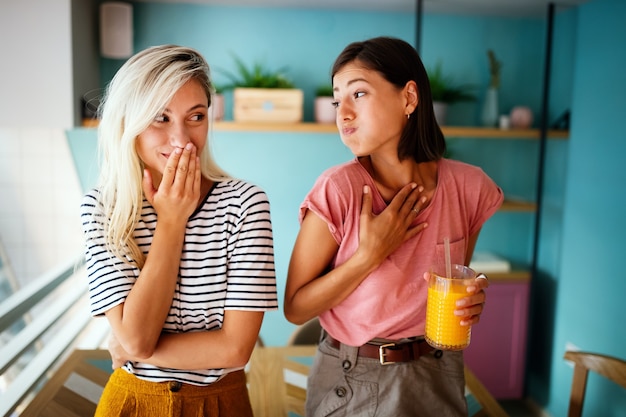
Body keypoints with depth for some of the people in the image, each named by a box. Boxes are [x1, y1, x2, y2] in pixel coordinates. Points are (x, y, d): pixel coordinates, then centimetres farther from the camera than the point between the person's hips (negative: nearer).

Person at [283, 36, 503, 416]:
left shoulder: (469, 187, -11)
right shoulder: (338, 190, -21)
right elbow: (295, 308, -15)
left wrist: (470, 302, -14)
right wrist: (370, 255, -25)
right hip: (349, 383, -2)